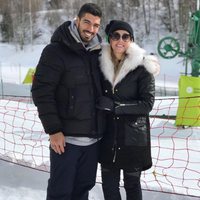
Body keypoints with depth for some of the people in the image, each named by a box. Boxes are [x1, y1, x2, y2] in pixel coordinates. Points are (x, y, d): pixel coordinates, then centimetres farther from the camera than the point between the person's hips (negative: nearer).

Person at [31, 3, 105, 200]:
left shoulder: (96, 53, 9)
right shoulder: (56, 51, -10)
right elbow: (41, 92, -13)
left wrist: (101, 127, 13)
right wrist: (53, 130, -17)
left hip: (92, 137, 6)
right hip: (66, 137, -6)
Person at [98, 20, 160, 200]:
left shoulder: (142, 66, -10)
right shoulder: (102, 63, 2)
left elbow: (147, 104, -13)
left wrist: (114, 106, -18)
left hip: (133, 136, -4)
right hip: (108, 135, 4)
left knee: (132, 183, 8)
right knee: (108, 182, 11)